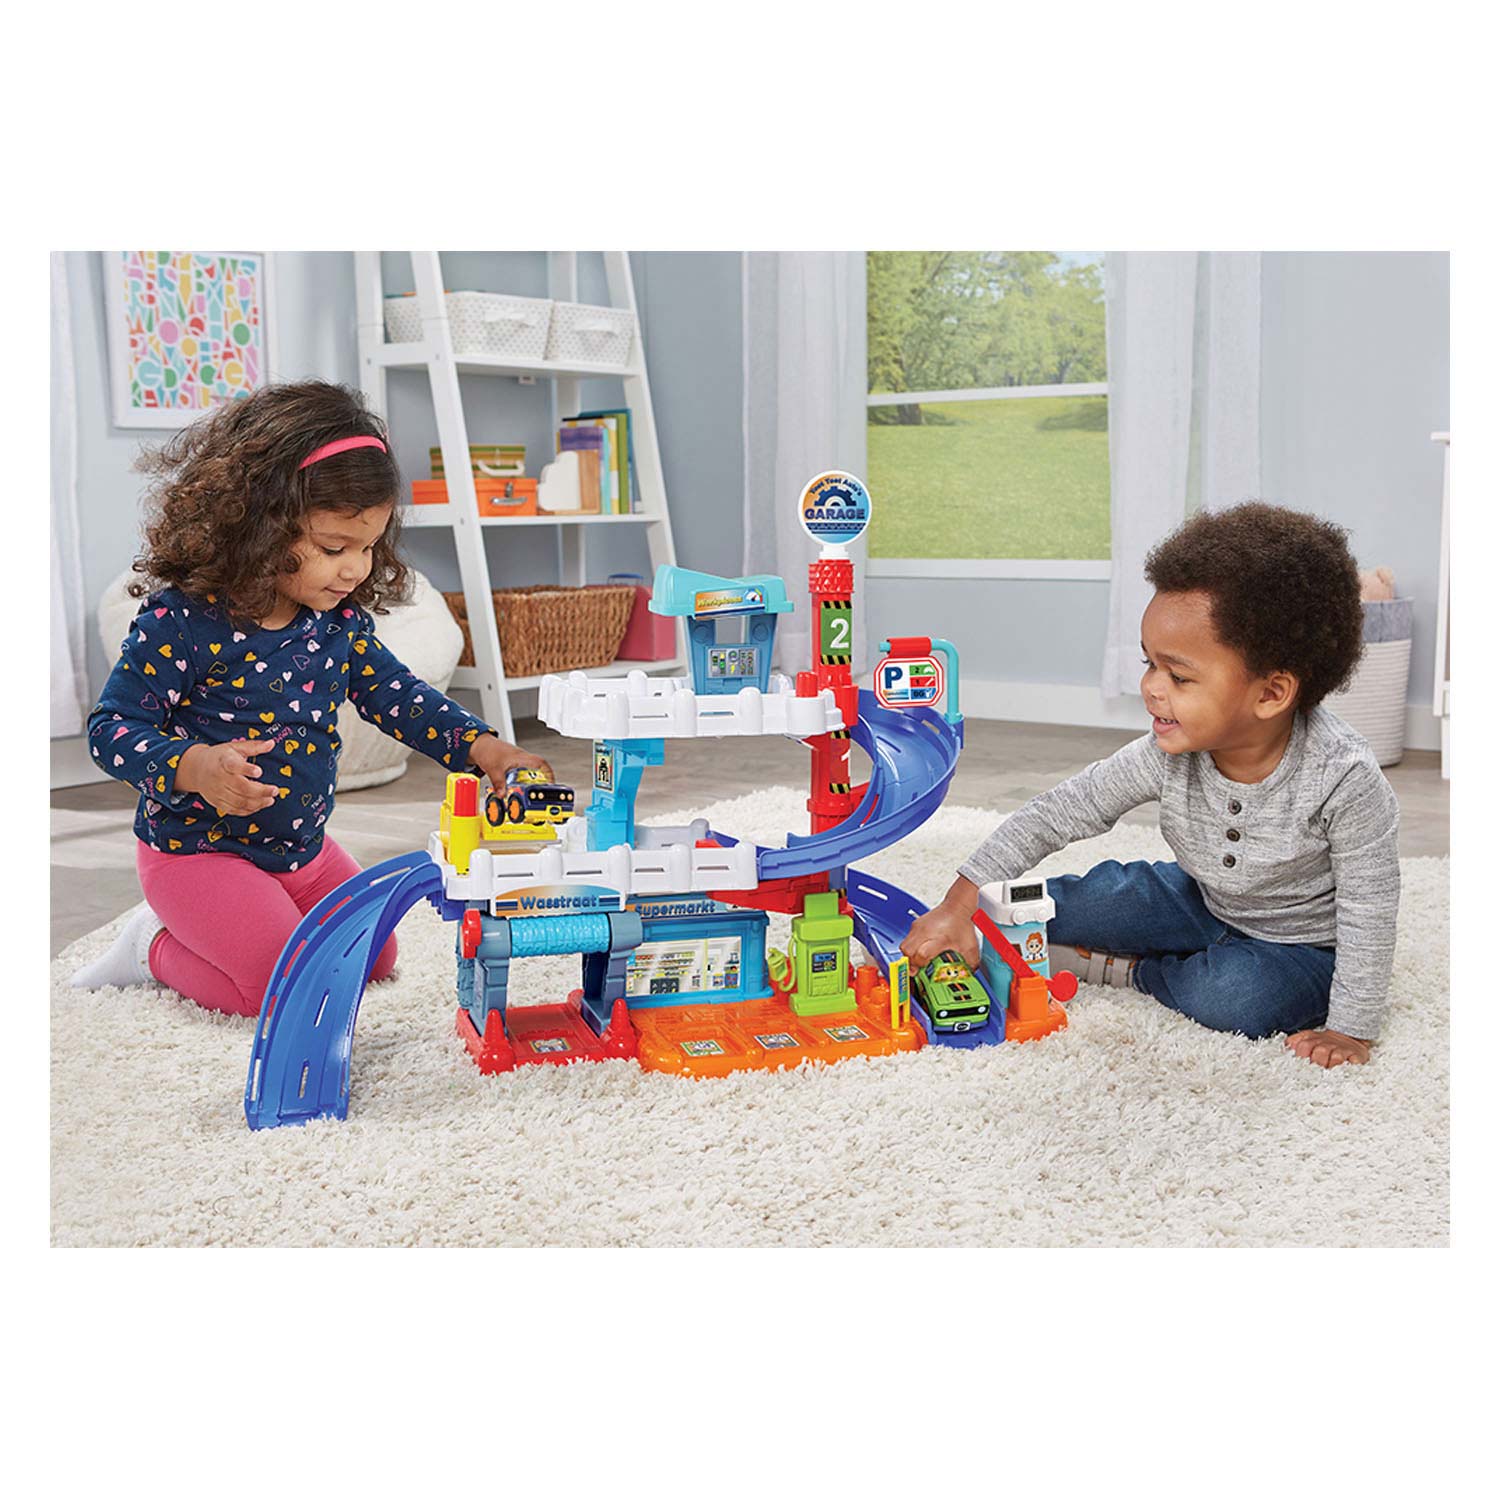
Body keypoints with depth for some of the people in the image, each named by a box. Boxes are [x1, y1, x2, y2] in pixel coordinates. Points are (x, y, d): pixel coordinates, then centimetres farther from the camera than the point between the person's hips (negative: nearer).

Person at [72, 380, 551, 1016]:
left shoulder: (340, 619, -3)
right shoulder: (183, 620, -23)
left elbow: (397, 695, 2)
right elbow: (112, 728, -19)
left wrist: (483, 749, -13)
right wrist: (194, 768, -38)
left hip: (302, 845, 8)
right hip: (199, 850, -7)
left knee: (373, 958, 15)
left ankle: (194, 932, 26)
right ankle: (154, 949, 8)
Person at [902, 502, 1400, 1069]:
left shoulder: (1344, 779, -34)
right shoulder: (1168, 756, -21)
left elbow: (1368, 907, -23)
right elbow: (1058, 813, -15)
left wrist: (1350, 1029, -21)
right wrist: (961, 904, -20)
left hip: (1303, 942, -3)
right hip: (1204, 901, 4)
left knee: (1234, 997, -33)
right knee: (1073, 904, -14)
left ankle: (1128, 970, -7)